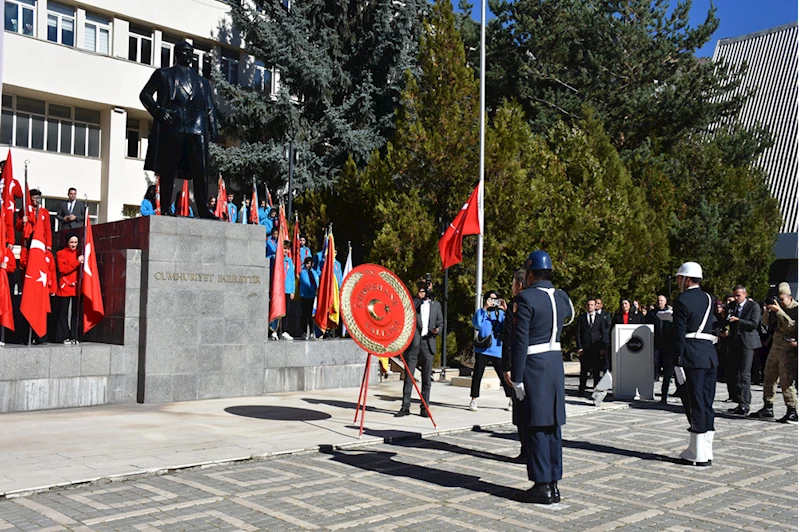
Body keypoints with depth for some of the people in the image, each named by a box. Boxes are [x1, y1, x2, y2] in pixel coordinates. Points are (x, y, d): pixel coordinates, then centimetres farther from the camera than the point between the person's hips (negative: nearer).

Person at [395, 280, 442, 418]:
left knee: (426, 378, 4)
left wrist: (437, 330, -4)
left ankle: (424, 408, 11)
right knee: (408, 376, 0)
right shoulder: (412, 302, 5)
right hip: (413, 343, -2)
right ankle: (405, 407, 6)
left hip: (428, 344, 2)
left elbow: (440, 322, 18)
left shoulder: (436, 305, 15)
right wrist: (418, 298, -15)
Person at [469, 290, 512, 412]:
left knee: (503, 375, 4)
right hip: (482, 349, -1)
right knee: (477, 374, -3)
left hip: (497, 350, 1)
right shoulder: (482, 312, 4)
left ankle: (511, 400, 16)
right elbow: (476, 323, -17)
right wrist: (484, 308, -19)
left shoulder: (501, 313, 9)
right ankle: (473, 401, 4)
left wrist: (506, 310, -15)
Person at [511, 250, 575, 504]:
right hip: (555, 363, 7)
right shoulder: (562, 297, 7)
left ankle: (542, 485, 5)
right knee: (553, 426, 12)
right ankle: (553, 484, 19)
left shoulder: (526, 298, -14)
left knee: (535, 427, 1)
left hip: (533, 366, -7)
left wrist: (516, 378, -14)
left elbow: (520, 341, -17)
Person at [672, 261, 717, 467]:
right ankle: (707, 452, 16)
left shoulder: (682, 301, -9)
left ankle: (698, 454, 2)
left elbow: (679, 334, -12)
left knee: (695, 404, -3)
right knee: (707, 404, 11)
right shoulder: (708, 298, 13)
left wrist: (678, 361, -9)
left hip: (692, 357, -7)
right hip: (710, 356, 7)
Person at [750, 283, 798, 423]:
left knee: (786, 381, -9)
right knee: (768, 378, 11)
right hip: (775, 348, 8)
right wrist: (769, 310, -5)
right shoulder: (779, 308, 12)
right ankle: (768, 409, 20)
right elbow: (765, 322, 12)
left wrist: (778, 311, -25)